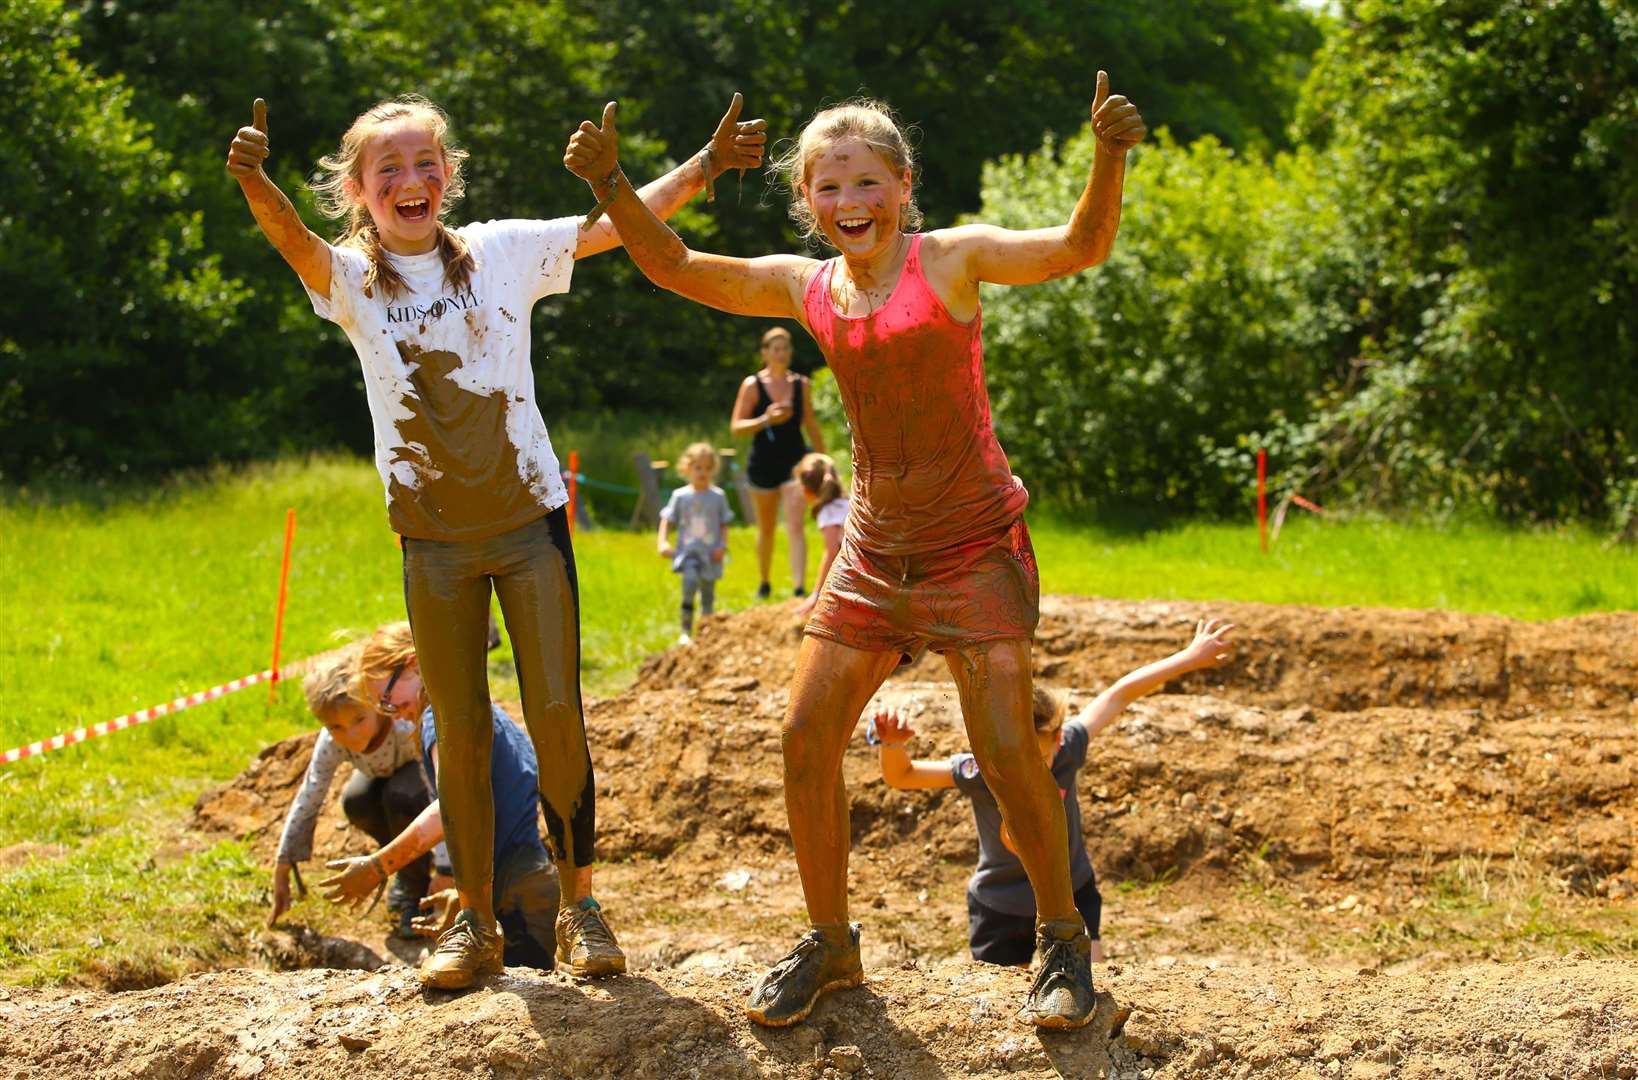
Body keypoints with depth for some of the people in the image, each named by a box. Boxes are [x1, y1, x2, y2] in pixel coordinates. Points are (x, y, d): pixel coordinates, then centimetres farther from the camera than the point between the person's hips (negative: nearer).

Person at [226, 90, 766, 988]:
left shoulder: (501, 252, 1)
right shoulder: (353, 280, -1)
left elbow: (619, 224, -3)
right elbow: (294, 242, -23)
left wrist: (705, 164, -16)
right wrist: (253, 183, -45)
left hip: (528, 520, 0)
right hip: (433, 538, 0)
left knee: (557, 713, -3)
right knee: (460, 730, 7)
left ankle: (579, 905, 10)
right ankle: (475, 922, 17)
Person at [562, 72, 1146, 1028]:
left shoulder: (952, 259, -9)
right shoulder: (806, 287, 4)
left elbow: (1077, 248, -22)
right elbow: (676, 268, 9)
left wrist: (1109, 161, -41)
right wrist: (612, 184, -5)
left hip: (974, 545, -5)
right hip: (875, 548, 5)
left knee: (1008, 752, -12)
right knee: (807, 738, 1)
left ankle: (1063, 939, 9)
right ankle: (830, 942, 18)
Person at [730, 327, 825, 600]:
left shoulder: (801, 384, 4)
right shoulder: (753, 385, -4)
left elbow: (811, 426, 13)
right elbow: (736, 428, -7)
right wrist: (765, 420, -23)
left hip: (795, 461, 0)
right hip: (764, 463, 0)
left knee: (795, 525, -14)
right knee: (766, 530, 13)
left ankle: (800, 588, -21)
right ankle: (764, 584, 32)